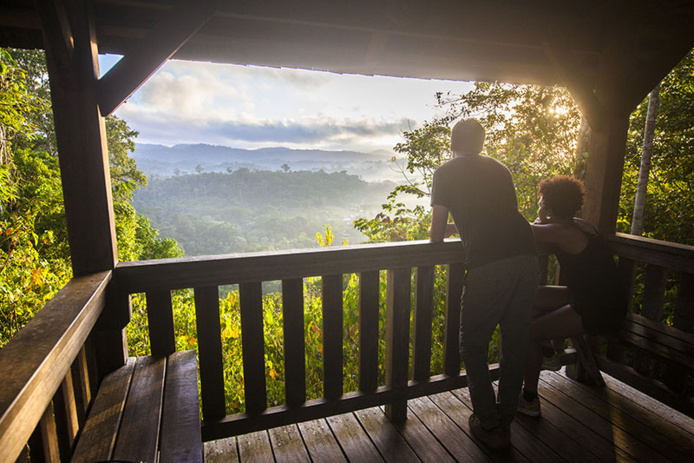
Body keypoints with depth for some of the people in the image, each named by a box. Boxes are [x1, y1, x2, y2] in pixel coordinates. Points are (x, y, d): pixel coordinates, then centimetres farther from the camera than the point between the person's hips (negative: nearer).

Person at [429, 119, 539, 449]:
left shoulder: (446, 172, 10)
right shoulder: (500, 169, 24)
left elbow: (436, 235, 8)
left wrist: (439, 234, 32)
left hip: (488, 267, -6)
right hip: (527, 260, 6)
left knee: (472, 347, 13)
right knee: (515, 343, 18)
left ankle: (489, 426, 21)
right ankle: (506, 418, 33)